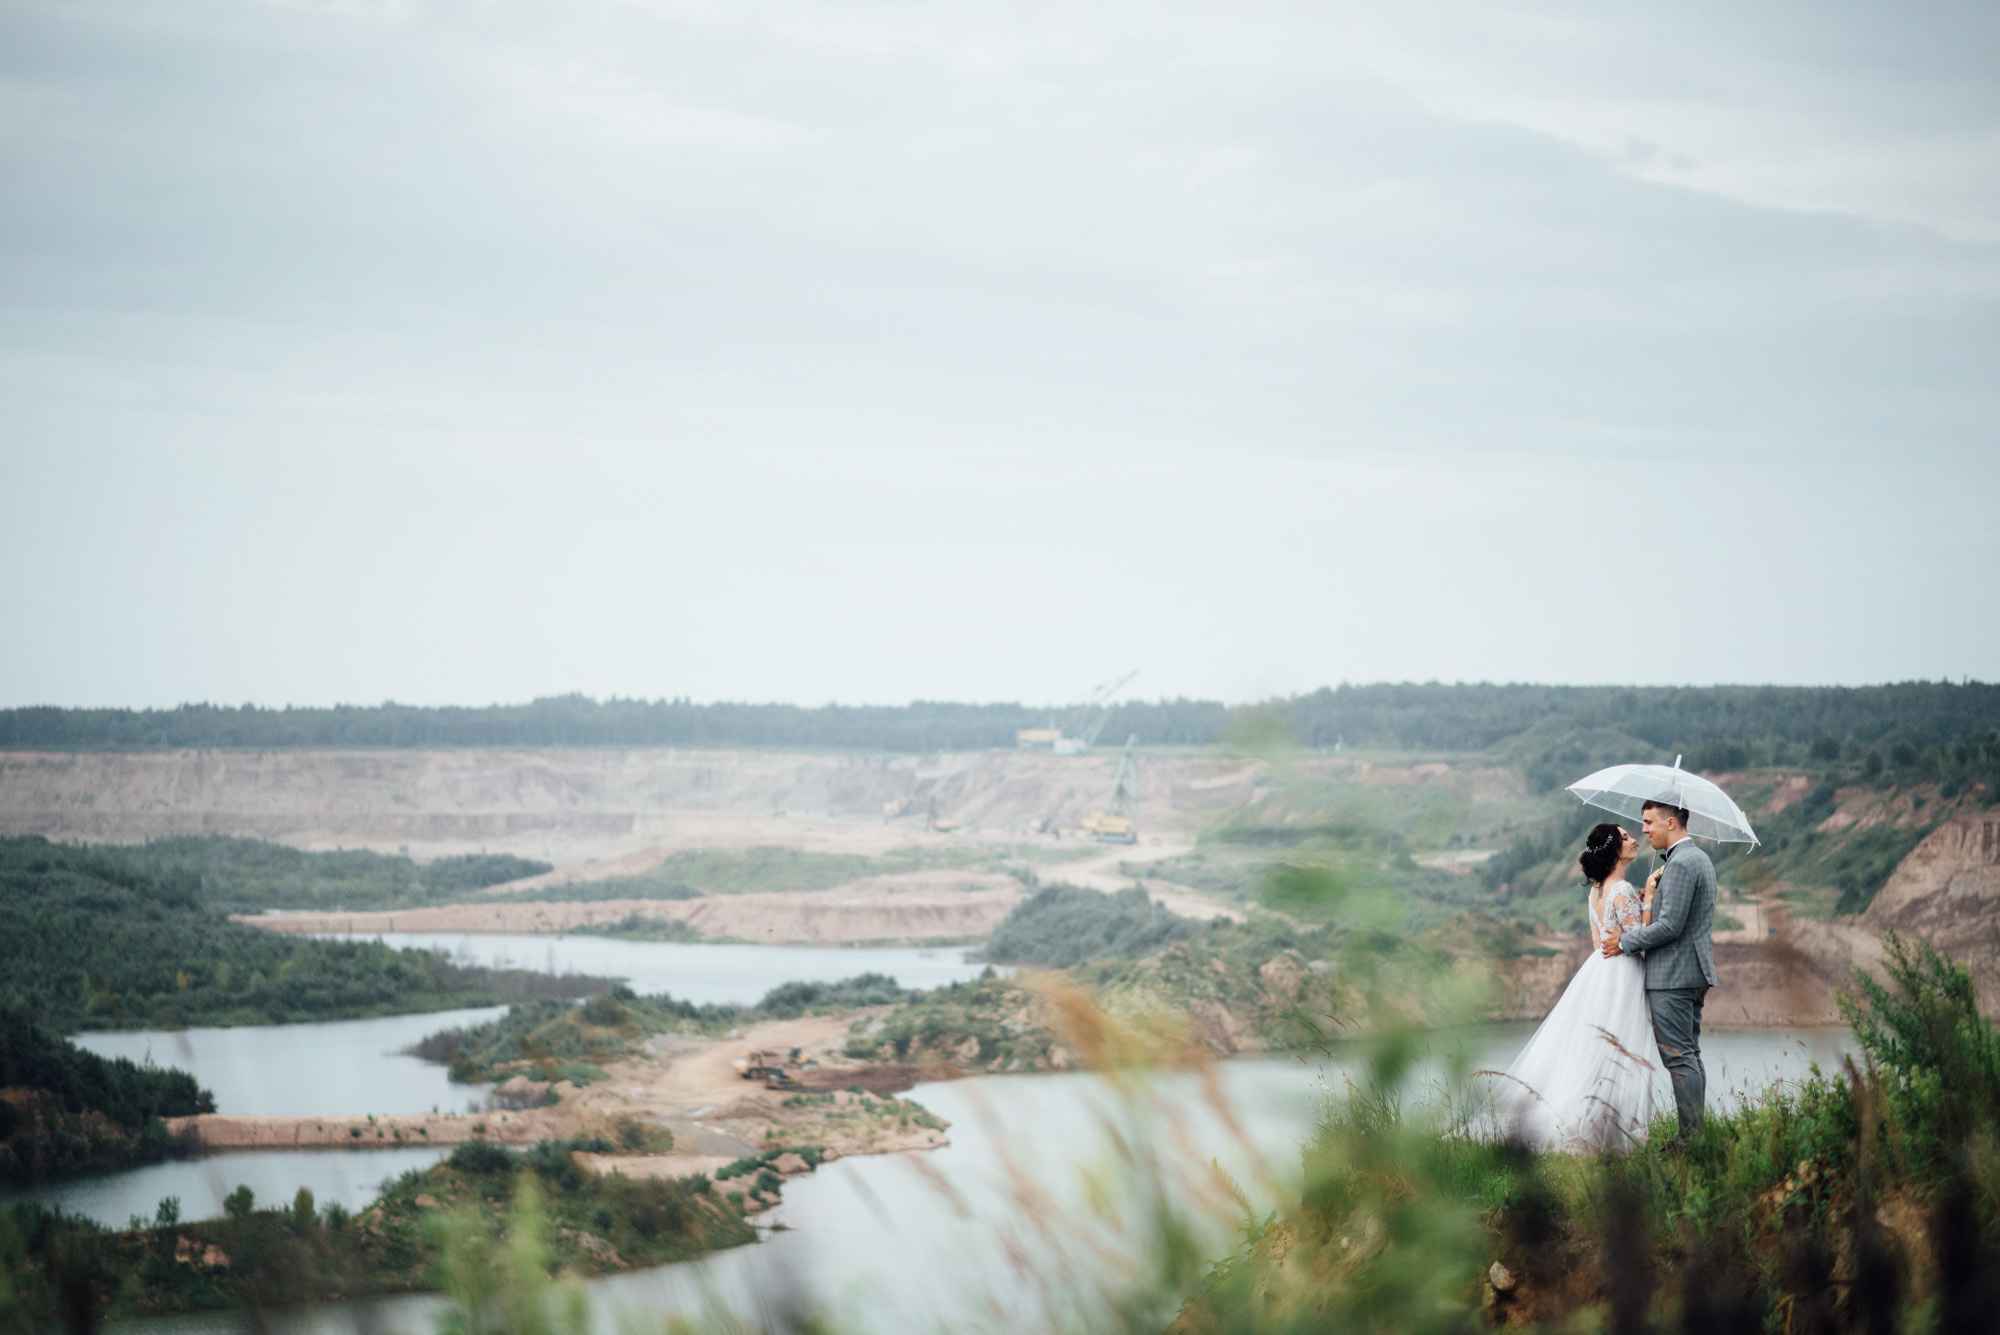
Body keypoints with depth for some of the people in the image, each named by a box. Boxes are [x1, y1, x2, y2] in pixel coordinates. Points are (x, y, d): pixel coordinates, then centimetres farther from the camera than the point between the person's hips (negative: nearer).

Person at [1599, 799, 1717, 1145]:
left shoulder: (1680, 864, -17)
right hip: (1695, 973, 11)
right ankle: (1698, 1133, 13)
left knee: (1679, 1056, -9)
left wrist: (1625, 942, -10)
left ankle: (1691, 1136, -10)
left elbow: (1670, 926, -22)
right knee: (1690, 1055, 12)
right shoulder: (1699, 858, 17)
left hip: (1673, 974, -11)